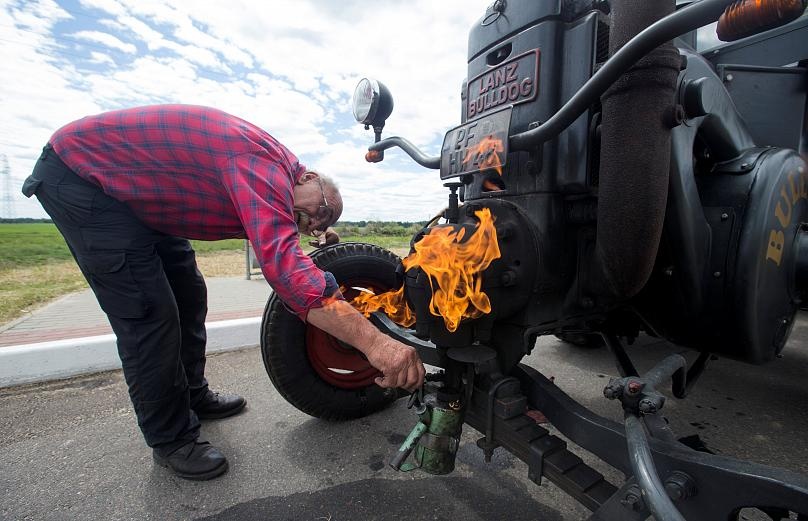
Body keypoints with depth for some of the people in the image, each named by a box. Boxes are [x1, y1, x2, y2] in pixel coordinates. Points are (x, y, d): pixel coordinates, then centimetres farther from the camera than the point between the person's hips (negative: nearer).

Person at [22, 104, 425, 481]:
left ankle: (193, 396, 26)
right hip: (80, 171, -9)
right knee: (150, 314, -13)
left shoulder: (269, 174, -3)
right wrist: (373, 341, -48)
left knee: (189, 295, 10)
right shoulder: (266, 164, -31)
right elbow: (282, 264, -46)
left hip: (134, 189, 9)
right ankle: (170, 440, 5)